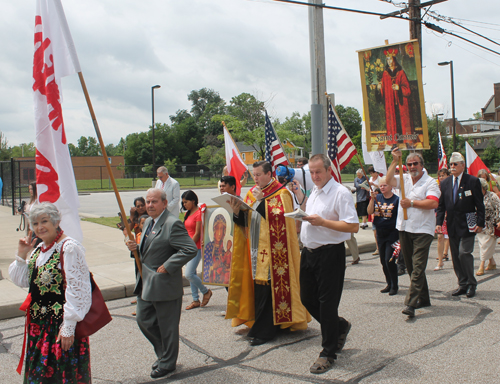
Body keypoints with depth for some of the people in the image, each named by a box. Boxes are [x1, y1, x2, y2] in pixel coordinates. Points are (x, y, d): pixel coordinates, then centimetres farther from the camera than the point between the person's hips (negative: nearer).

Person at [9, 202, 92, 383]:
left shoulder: (69, 248, -17)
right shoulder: (38, 249, 9)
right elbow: (21, 281, 15)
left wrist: (68, 327, -21)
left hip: (62, 322, -8)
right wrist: (21, 256, 0)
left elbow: (76, 290, -20)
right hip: (39, 321, 8)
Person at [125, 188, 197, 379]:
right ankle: (163, 353, 36)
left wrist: (167, 266, -23)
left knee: (167, 325, 6)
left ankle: (167, 363, 25)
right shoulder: (148, 222, 12)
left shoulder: (173, 224, -18)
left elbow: (190, 249, -25)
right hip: (145, 283, 9)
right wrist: (135, 247, 0)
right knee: (143, 320, 16)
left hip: (164, 284, -9)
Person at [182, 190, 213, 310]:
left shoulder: (198, 213, -12)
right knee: (191, 274, 9)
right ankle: (196, 300, 16)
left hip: (196, 247, -9)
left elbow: (197, 234, -15)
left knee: (189, 274, -12)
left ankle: (206, 291, 9)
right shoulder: (188, 214, 14)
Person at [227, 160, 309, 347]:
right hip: (255, 248, 6)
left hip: (272, 249, -6)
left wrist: (261, 201, -19)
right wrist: (237, 212, -7)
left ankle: (264, 330, 3)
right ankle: (258, 324, 20)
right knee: (257, 285, 8)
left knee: (269, 287, -5)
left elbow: (279, 217, -18)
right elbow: (245, 221, 13)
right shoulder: (252, 193, 14)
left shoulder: (281, 193, -5)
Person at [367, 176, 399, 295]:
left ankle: (394, 286, 6)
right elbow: (370, 212, -3)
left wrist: (400, 235, -9)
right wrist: (372, 199, -16)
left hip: (392, 233, -5)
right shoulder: (378, 197, 6)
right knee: (383, 261, 11)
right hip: (380, 233, 5)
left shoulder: (396, 199, -6)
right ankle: (389, 284, 26)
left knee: (389, 260, -10)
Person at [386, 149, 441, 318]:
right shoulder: (404, 179, 13)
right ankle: (423, 298, 26)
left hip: (422, 230, -6)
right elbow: (388, 180, -3)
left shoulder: (430, 182, -4)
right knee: (410, 266, 12)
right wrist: (395, 161, -7)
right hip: (404, 228, 6)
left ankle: (410, 304, -15)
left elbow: (433, 203, -17)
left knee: (418, 267, -11)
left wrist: (411, 203, -16)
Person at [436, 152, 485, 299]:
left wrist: (480, 223, -8)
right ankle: (462, 285, 18)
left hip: (467, 225, -5)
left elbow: (480, 204, -3)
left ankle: (471, 284, 5)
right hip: (452, 225, 5)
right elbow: (441, 205, 11)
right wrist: (439, 222, 0)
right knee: (455, 256, 7)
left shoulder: (473, 181, -2)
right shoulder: (445, 183, 10)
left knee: (464, 253, -12)